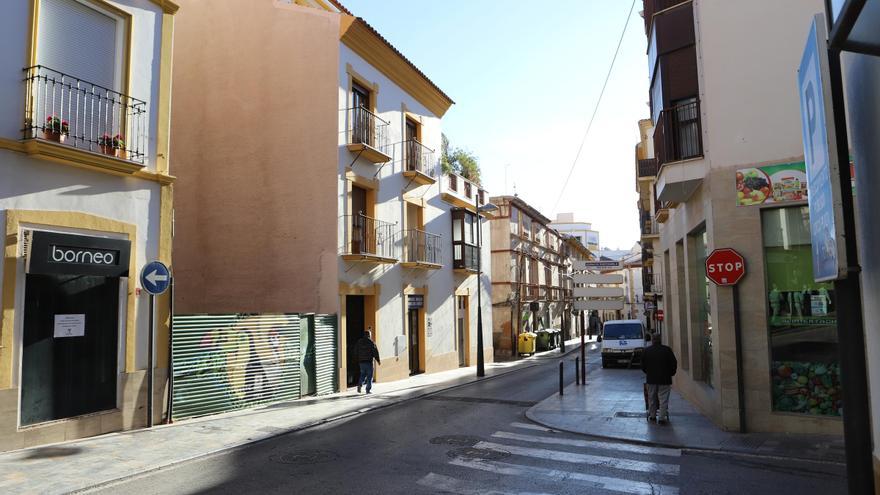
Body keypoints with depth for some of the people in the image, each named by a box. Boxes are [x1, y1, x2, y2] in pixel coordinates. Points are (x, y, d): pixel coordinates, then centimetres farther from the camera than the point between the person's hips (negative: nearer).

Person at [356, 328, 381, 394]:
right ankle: (368, 390, 2)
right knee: (369, 375, 4)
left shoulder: (359, 342, 6)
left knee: (363, 374, 19)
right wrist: (378, 360, -1)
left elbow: (356, 351, 11)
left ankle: (359, 385, -1)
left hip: (361, 361, 5)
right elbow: (375, 352, -11)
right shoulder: (371, 342, -10)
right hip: (369, 361, -5)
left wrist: (358, 359, 21)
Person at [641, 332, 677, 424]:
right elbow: (674, 364, -1)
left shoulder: (647, 351, -1)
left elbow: (643, 365, 5)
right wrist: (670, 373, 13)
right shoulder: (667, 350, -4)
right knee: (663, 399, 2)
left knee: (652, 398, 12)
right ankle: (662, 418, 0)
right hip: (664, 379, -1)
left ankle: (652, 416, 18)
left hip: (651, 379, 2)